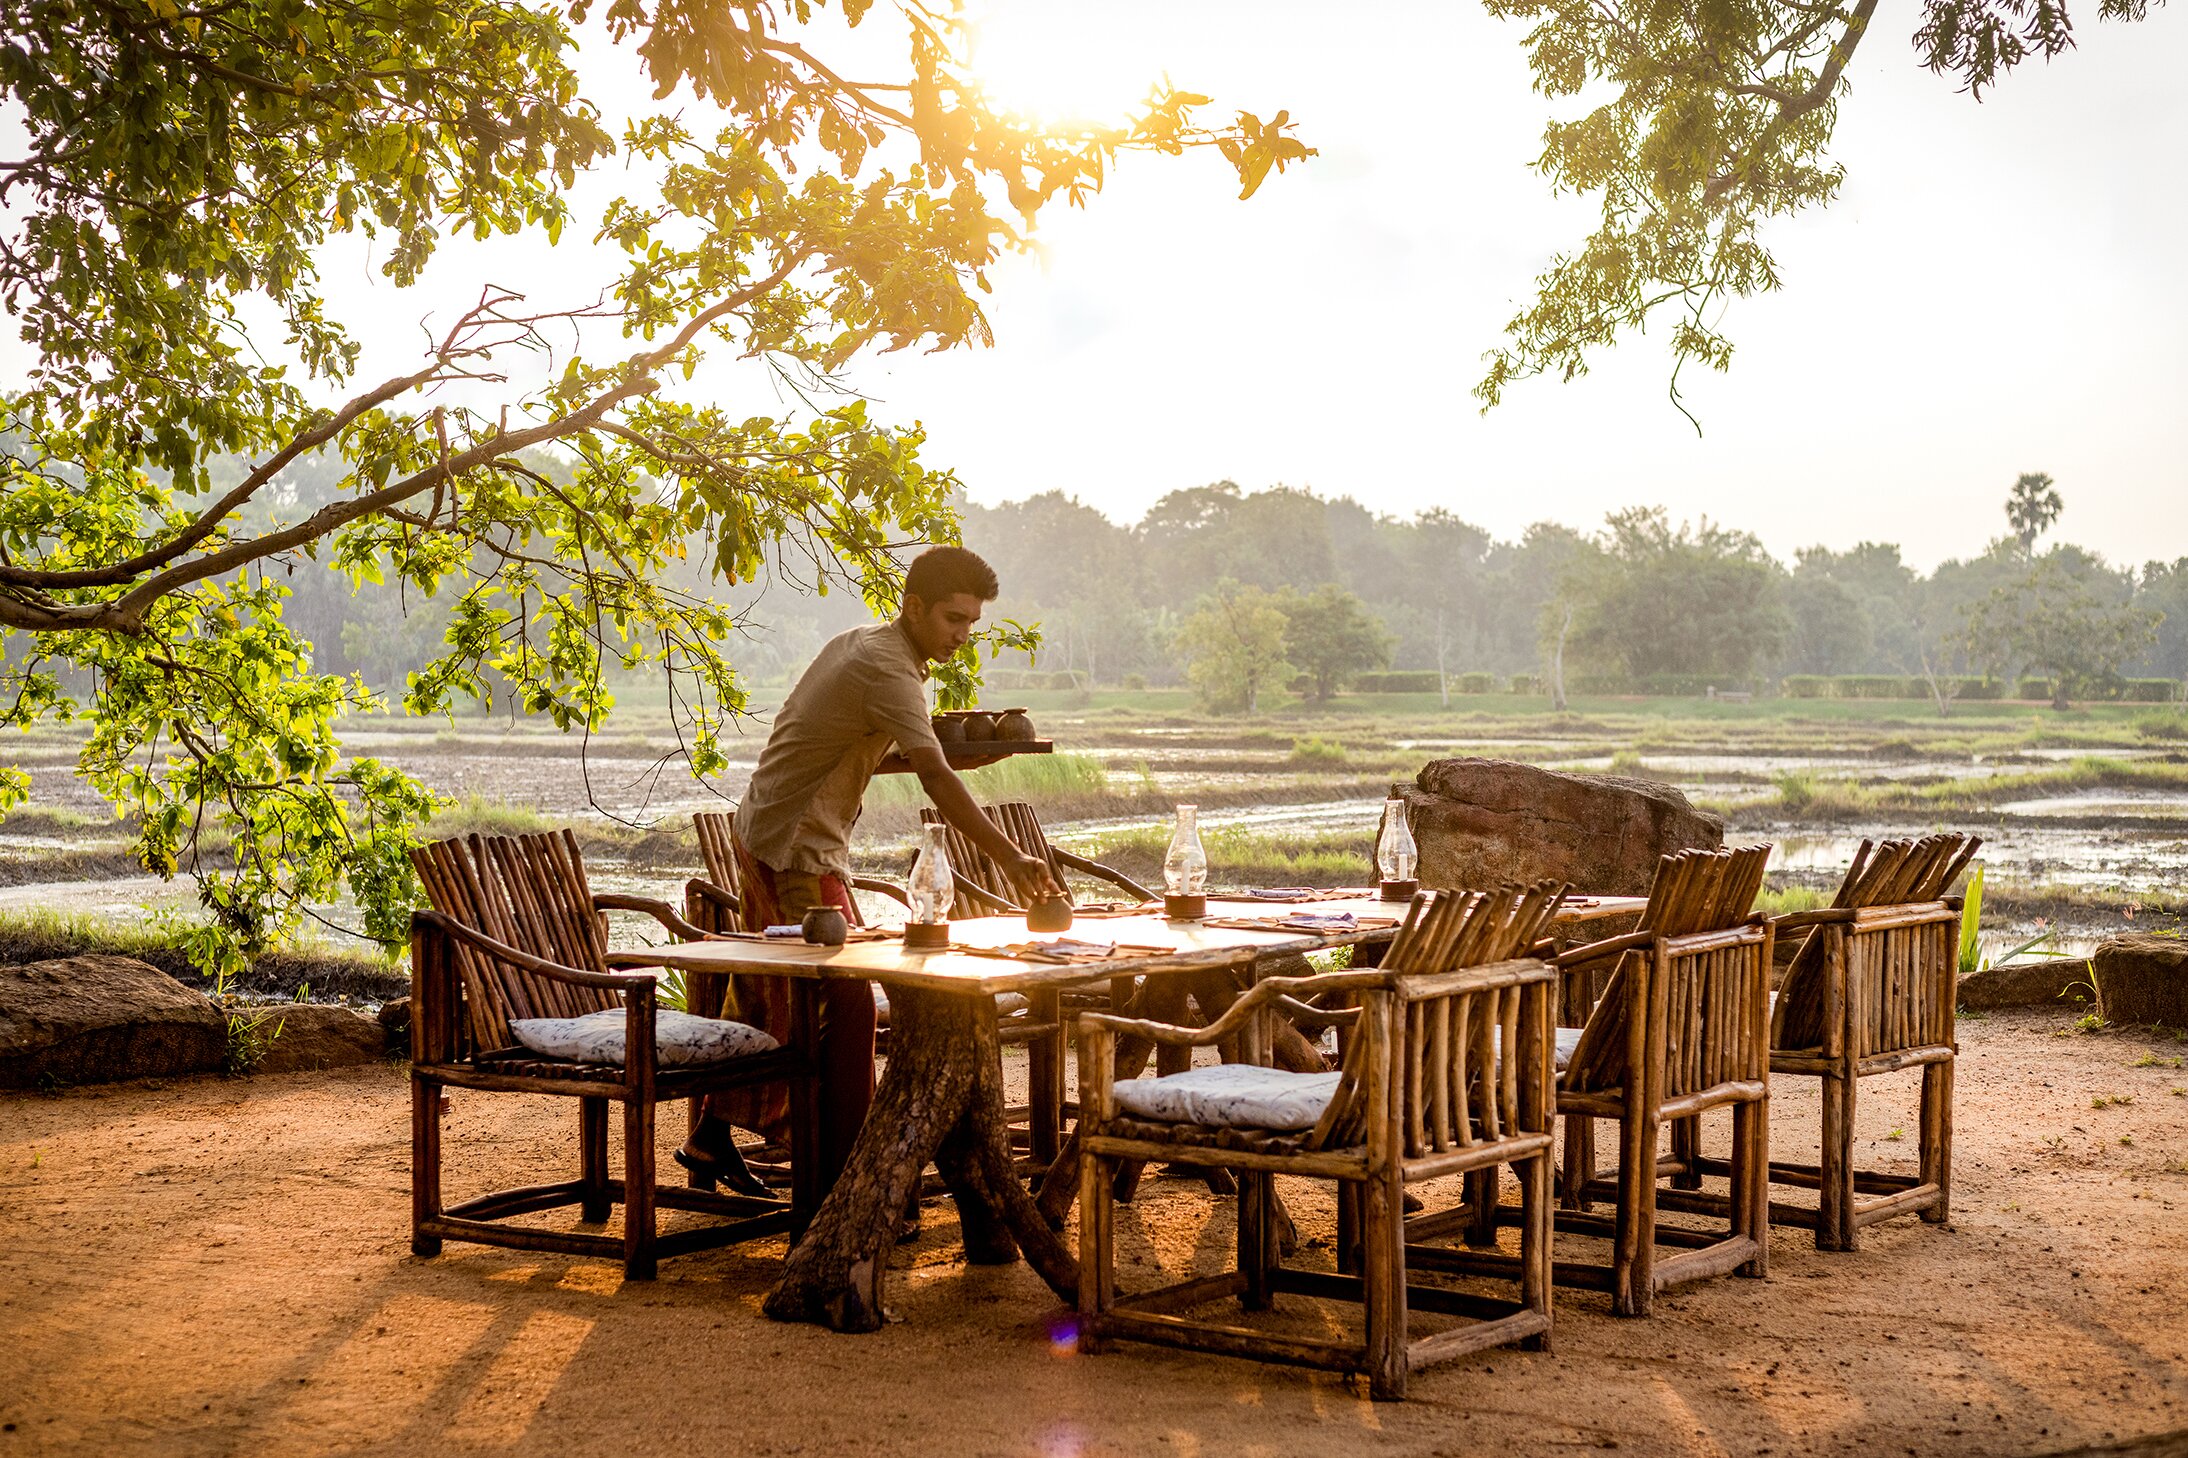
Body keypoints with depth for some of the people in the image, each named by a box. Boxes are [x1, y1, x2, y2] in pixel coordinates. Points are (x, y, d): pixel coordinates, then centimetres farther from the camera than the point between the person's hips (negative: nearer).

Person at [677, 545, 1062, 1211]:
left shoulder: (860, 642, 10)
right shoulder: (885, 669, -22)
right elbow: (935, 779, -34)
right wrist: (1009, 856, -42)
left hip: (761, 832, 10)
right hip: (796, 848, -10)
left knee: (772, 998, 19)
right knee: (847, 1003, -11)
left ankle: (713, 1138, 30)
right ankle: (838, 1173, -8)